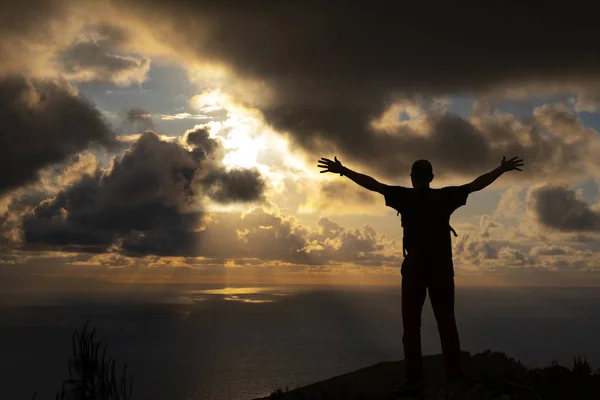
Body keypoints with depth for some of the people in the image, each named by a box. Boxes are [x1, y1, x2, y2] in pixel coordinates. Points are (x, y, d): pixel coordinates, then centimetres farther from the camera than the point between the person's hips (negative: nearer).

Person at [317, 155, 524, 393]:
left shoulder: (405, 196, 1)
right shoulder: (444, 196, 7)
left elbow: (373, 184, -2)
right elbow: (477, 184, 13)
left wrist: (343, 171, 1)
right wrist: (502, 169, 23)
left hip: (415, 266, -2)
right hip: (442, 266, 2)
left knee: (411, 323, 1)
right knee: (446, 322, 7)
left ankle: (414, 378, -5)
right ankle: (455, 375, 5)